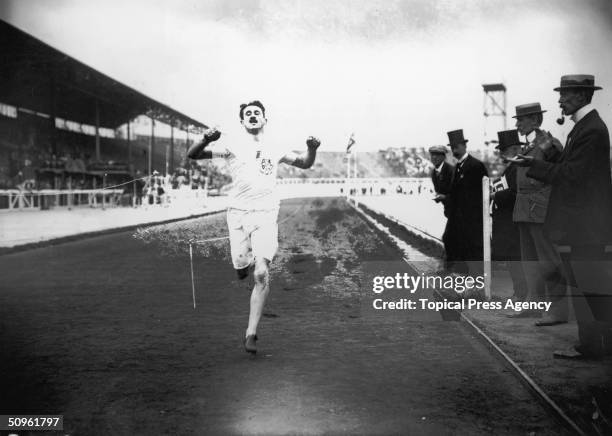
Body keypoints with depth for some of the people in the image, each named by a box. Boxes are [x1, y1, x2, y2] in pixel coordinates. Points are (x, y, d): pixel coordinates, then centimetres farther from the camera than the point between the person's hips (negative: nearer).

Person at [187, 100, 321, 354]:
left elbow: (305, 164, 27)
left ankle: (251, 333, -4)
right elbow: (192, 155, 2)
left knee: (261, 274, -13)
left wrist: (312, 149, 5)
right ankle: (246, 261, 38)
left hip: (265, 215, 0)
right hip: (238, 214, 0)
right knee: (241, 271, -2)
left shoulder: (274, 149, 13)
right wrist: (206, 141, -18)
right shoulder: (233, 146, 6)